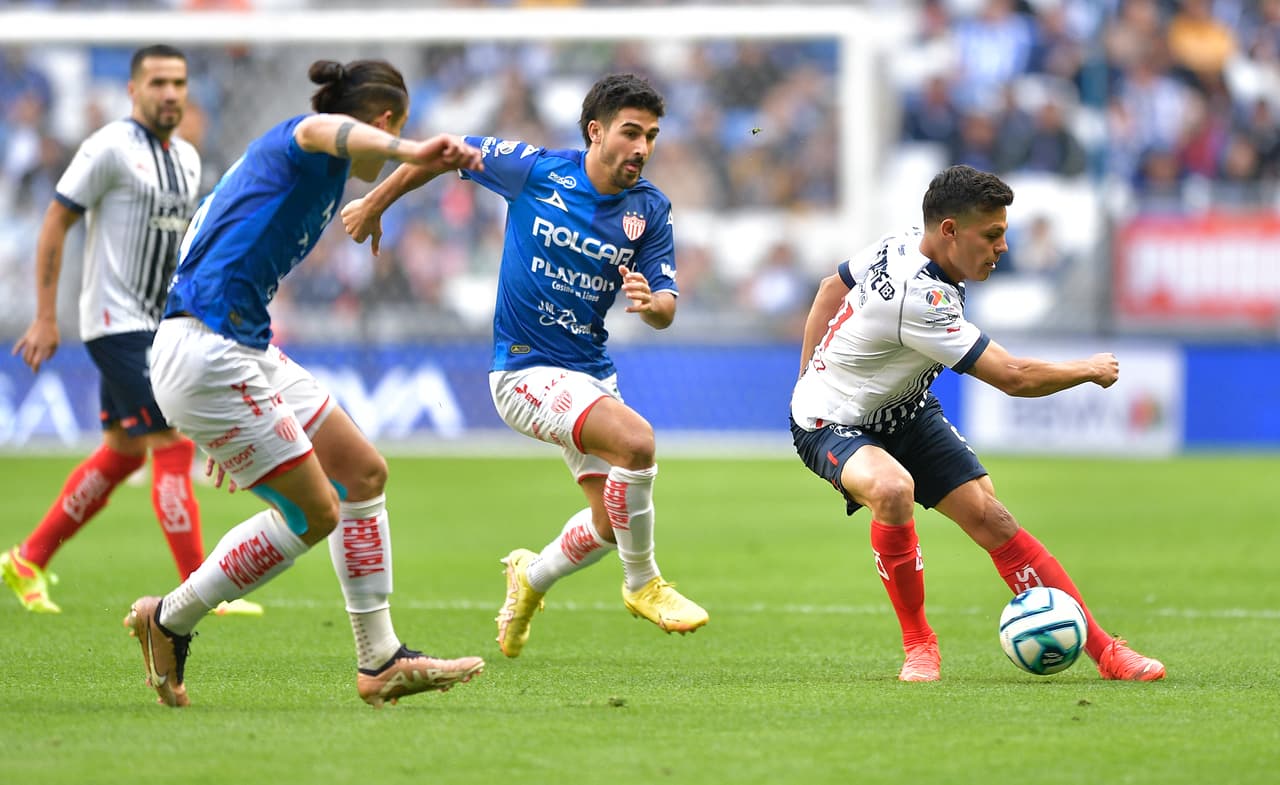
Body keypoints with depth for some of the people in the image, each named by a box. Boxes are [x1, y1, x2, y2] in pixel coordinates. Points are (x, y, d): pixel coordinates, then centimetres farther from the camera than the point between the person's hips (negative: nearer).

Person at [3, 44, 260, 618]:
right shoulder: (109, 149, -12)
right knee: (173, 446, -13)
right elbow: (54, 226, -10)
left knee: (123, 452, 12)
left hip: (155, 326, 9)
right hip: (116, 323, -9)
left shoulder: (187, 158, 12)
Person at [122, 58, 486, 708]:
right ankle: (169, 622, 10)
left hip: (245, 351, 11)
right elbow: (325, 130, -34)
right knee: (313, 513, -6)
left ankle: (380, 662, 15)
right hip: (203, 354, -11)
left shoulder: (281, 163, 24)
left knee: (363, 473, 11)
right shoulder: (294, 141, -6)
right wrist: (410, 153, -56)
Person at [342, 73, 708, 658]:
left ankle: (530, 579, 36)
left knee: (611, 524, 5)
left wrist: (650, 302, -28)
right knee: (634, 439, -28)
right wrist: (373, 206, 10)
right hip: (525, 367, -6)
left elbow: (666, 312, -4)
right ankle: (642, 583, -10)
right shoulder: (534, 170, -12)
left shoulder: (649, 209, -2)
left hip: (590, 373, 6)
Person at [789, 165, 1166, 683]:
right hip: (833, 425, -9)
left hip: (906, 412, 9)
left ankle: (1105, 652, -5)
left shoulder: (900, 246, -7)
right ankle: (918, 644, -17)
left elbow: (832, 287, 12)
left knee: (989, 517, -5)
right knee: (893, 489, -39)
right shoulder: (920, 299, -35)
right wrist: (1089, 370, -13)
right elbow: (1013, 377, -30)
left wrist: (812, 377, 18)